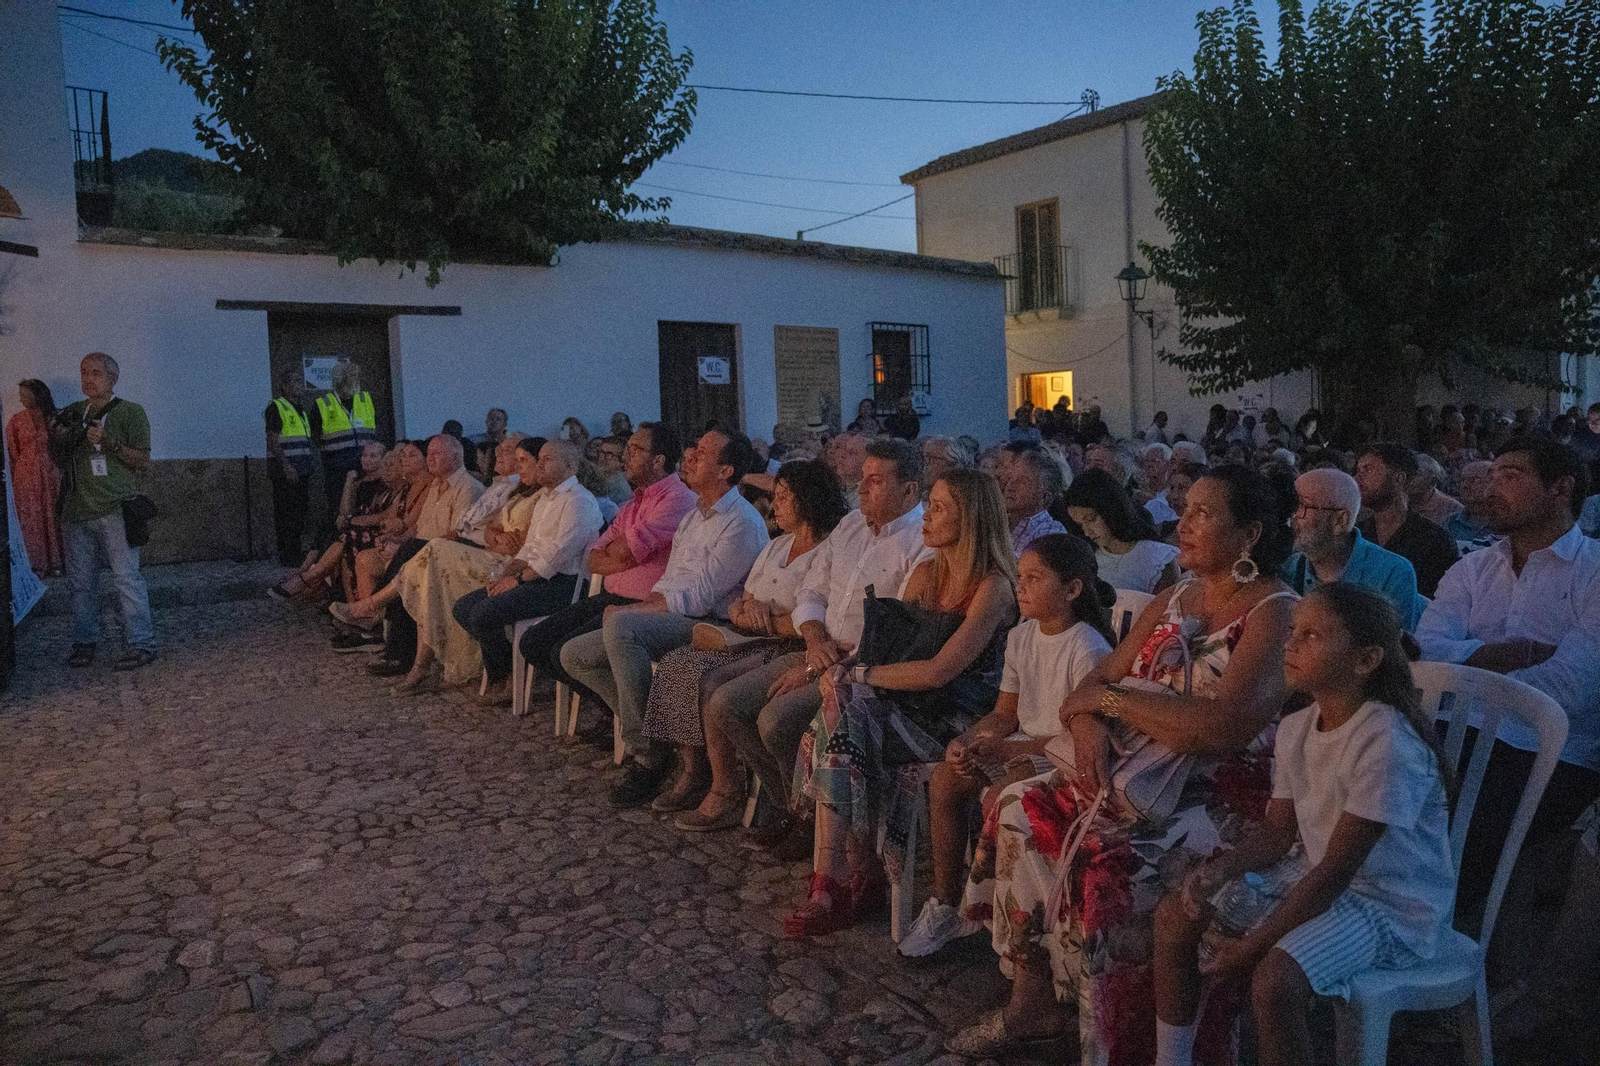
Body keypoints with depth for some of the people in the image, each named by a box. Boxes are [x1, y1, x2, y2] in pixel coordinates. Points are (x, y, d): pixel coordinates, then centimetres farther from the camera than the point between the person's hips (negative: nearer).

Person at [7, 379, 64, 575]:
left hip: (51, 475, 1)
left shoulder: (53, 417, 3)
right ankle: (38, 564, 10)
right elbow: (12, 452, 2)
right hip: (26, 476, -1)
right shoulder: (16, 421, 0)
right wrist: (14, 479, 1)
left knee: (53, 517, 5)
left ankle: (56, 562, 14)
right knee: (32, 520, 3)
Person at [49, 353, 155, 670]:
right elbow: (60, 461, 24)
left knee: (126, 578, -8)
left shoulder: (130, 412, 2)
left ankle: (140, 644, -4)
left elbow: (143, 462, -3)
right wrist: (57, 439, 4)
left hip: (114, 510, -5)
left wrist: (109, 443, -16)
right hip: (76, 510, 5)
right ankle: (84, 643, 19)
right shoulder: (72, 413, 16)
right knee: (81, 582, 9)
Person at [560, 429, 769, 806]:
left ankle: (647, 754, -25)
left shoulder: (742, 524, -12)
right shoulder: (695, 513, 18)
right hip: (673, 617, 9)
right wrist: (645, 604, -2)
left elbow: (699, 598, -17)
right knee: (574, 654, 1)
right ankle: (643, 726, 0)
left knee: (619, 624, -34)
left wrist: (632, 610, -12)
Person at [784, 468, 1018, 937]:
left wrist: (858, 675, -15)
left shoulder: (993, 586, -11)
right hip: (910, 705, 7)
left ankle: (832, 878, -14)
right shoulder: (925, 573, 13)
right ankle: (859, 872, -13)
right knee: (838, 709, -22)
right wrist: (841, 669, -9)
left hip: (956, 720, -6)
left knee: (842, 716, -25)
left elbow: (939, 671, -19)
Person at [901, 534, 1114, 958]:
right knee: (945, 779, -10)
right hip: (1023, 742, 8)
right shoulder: (1020, 637, 5)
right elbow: (1005, 714, 10)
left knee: (1000, 796, -31)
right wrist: (966, 741, -10)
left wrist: (1005, 750, -24)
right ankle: (945, 904, 2)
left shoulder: (1088, 649, -19)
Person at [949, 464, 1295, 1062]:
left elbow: (1221, 726, -25)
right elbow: (1098, 680, 9)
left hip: (1225, 794, -7)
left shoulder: (1273, 613, -12)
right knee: (1023, 810, -10)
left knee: (1109, 863, -30)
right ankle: (1032, 1001, 3)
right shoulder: (1172, 601, 12)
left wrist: (1112, 698, -14)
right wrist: (1088, 722, -16)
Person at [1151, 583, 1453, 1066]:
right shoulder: (1296, 727, -1)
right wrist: (1222, 868, -16)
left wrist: (1253, 946, -21)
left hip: (1393, 904, -8)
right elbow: (1276, 832, 5)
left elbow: (1336, 871, -24)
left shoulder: (1386, 743, -26)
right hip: (1312, 874, 8)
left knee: (1274, 977, -31)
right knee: (1176, 915, 1)